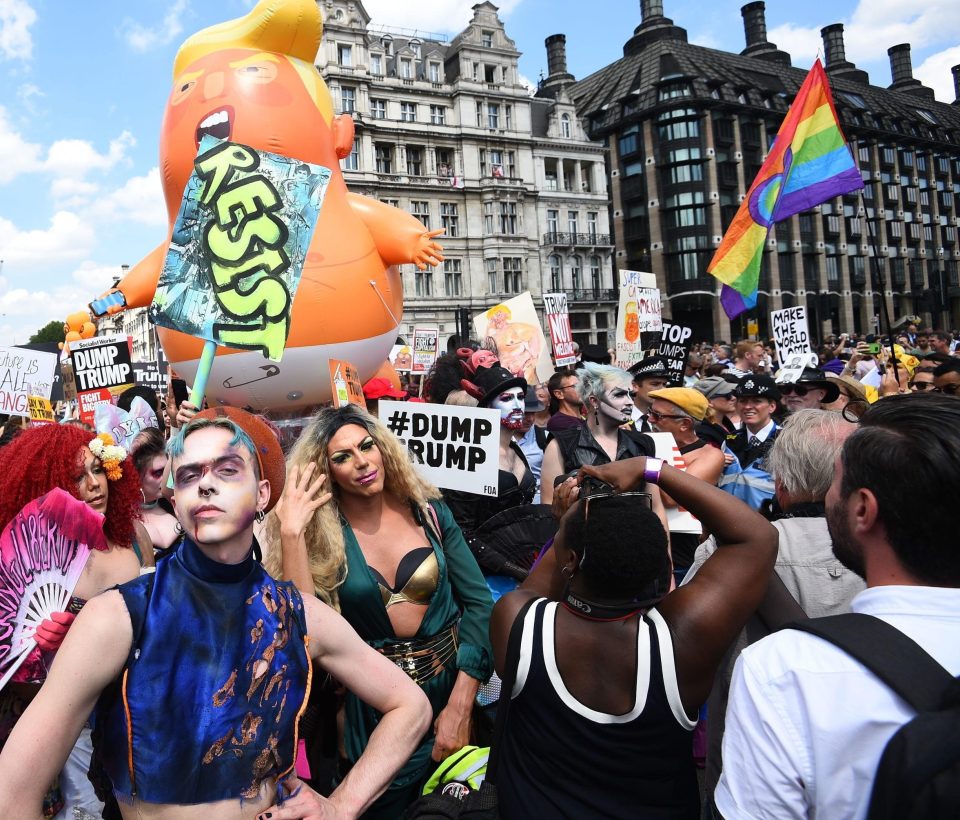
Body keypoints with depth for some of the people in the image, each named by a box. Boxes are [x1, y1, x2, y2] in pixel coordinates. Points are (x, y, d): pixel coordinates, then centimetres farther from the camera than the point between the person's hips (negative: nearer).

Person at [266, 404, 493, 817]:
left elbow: (479, 602, -7)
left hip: (451, 687, 2)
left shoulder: (427, 510, -7)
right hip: (374, 708, -1)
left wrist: (461, 705, -14)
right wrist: (291, 533, -25)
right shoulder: (322, 534, -9)